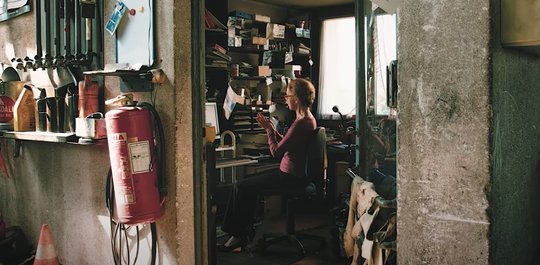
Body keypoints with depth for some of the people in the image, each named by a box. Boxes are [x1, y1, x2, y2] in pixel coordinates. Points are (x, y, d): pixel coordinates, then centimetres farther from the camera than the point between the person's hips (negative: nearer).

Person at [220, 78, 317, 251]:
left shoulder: (300, 124, -23)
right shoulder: (308, 119, 10)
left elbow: (276, 152, -22)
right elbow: (285, 144, 16)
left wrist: (269, 129, -10)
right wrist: (272, 129, 7)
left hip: (290, 178, -11)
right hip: (295, 174, 11)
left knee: (241, 187, -4)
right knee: (248, 181, 15)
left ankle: (240, 234, 11)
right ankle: (246, 229, 18)